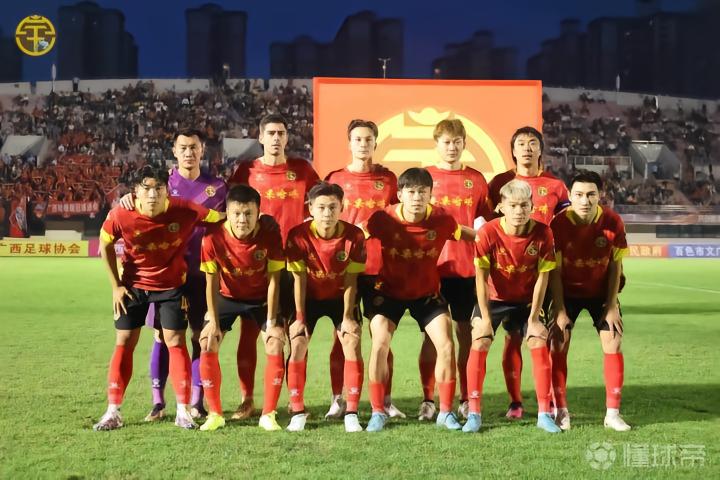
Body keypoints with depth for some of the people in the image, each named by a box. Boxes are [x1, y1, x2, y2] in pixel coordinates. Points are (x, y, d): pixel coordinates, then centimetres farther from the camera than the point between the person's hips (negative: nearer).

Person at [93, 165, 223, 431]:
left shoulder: (185, 211, -25)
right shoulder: (120, 216, -23)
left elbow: (220, 218, -9)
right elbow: (105, 245, -4)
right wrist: (116, 285, -3)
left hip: (172, 285, -1)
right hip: (133, 285, 1)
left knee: (175, 341, -4)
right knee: (124, 343, 1)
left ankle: (183, 411, 3)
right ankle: (113, 412, 8)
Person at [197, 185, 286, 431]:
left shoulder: (270, 233, -27)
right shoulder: (213, 236, -27)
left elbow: (273, 280, -19)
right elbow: (211, 282, -16)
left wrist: (271, 322, -18)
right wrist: (214, 322, -16)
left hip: (261, 297, -1)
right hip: (227, 296, 1)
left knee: (275, 345, -15)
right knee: (207, 345, -10)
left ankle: (268, 414, -3)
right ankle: (215, 413, 4)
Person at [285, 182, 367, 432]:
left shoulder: (354, 236, -23)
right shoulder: (298, 236, -24)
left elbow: (350, 280, -15)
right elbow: (299, 279, -16)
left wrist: (347, 316, -17)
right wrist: (300, 318, -15)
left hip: (341, 297, 0)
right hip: (310, 297, 0)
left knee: (352, 344, -14)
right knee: (297, 345, -12)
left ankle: (351, 413, -6)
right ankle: (297, 412, 1)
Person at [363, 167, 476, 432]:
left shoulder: (442, 219, -17)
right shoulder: (383, 219, -22)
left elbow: (466, 234, 1)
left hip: (427, 293, 1)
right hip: (389, 291, -1)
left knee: (446, 346, -7)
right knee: (380, 344, -15)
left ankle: (445, 412, 9)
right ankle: (378, 412, 1)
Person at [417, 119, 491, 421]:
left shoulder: (476, 180, 9)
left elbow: (485, 223, 13)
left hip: (467, 268, 1)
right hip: (432, 268, -1)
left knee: (465, 331, 7)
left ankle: (466, 399, 16)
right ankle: (427, 400, 10)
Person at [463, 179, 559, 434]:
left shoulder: (542, 233, -20)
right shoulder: (488, 232, -24)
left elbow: (542, 277, -14)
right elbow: (481, 277, -19)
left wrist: (534, 318, -13)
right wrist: (485, 318, -20)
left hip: (527, 300, 1)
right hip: (494, 298, -1)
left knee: (539, 344, -10)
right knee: (479, 343, -14)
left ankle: (544, 414, 0)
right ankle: (474, 414, -7)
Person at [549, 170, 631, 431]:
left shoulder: (613, 222, -20)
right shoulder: (559, 223, -23)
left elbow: (615, 266, -10)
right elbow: (554, 271, -16)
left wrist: (612, 305, -11)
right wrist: (559, 310, -16)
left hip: (601, 292, 1)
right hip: (568, 292, -1)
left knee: (613, 346, -4)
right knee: (558, 346, -7)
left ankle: (613, 413, 4)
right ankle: (561, 411, 5)